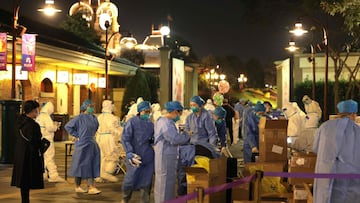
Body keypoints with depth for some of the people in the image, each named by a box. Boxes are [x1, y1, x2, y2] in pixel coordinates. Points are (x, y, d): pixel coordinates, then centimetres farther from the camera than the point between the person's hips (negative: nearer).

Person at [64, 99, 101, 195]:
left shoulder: (94, 118, 8)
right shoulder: (80, 118, -12)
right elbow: (68, 126, -10)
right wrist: (76, 135, -10)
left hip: (92, 146, 7)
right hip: (82, 145, -7)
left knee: (92, 166, 5)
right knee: (80, 165, 0)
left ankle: (91, 187, 8)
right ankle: (77, 187, 8)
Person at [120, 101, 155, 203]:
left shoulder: (150, 124, 9)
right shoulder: (132, 122, -6)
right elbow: (125, 139, -10)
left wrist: (152, 140, -6)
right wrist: (130, 153, -21)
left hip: (148, 158, 4)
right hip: (135, 157, -4)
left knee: (146, 182, 7)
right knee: (130, 180, 4)